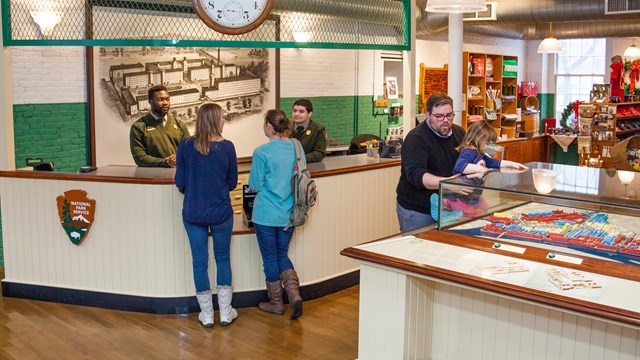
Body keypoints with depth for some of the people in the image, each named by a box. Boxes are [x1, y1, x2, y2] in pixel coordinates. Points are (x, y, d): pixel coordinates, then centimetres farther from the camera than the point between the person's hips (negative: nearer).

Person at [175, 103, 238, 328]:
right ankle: (225, 312, 21)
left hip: (193, 213, 1)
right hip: (220, 212, -1)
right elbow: (232, 182, -1)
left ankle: (206, 314, 20)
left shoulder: (185, 146, -7)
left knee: (199, 261, 10)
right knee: (223, 259, 15)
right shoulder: (226, 147, -10)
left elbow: (180, 182, -2)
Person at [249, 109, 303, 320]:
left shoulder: (262, 152, -15)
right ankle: (294, 292, 1)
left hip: (266, 214, -5)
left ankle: (276, 302, 21)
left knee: (270, 258, 10)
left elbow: (255, 185, -8)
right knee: (283, 255, 19)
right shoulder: (296, 148, -1)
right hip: (288, 214, 5)